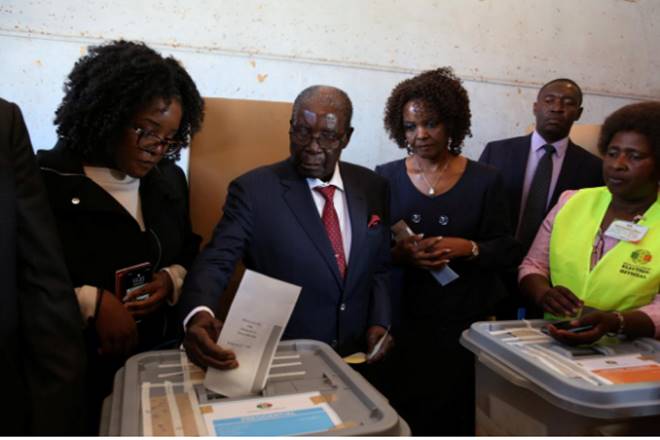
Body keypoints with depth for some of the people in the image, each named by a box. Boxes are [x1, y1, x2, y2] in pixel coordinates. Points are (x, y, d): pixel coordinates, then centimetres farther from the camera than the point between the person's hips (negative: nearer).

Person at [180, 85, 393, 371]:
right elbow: (216, 261, -18)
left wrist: (379, 322, -2)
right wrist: (199, 316, -36)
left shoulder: (371, 187, 2)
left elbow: (380, 266, 10)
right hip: (279, 356, -2)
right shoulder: (253, 189, -10)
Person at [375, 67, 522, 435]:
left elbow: (508, 250, 2)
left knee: (458, 415, 4)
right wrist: (397, 254, -18)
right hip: (405, 321, 0)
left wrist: (468, 249, -16)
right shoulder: (386, 178, 1)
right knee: (405, 415, 1)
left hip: (468, 322, 0)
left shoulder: (485, 180, 0)